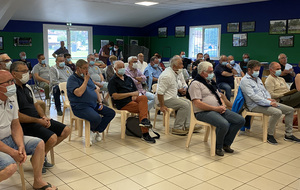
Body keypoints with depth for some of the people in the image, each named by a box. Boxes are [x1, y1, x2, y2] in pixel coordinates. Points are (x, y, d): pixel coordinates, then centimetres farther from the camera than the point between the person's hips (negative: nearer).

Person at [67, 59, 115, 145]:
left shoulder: (88, 77, 18)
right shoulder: (72, 79, -8)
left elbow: (95, 90, 22)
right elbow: (79, 93, -24)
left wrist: (100, 102, 7)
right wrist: (86, 80, -15)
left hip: (94, 105, 9)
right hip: (80, 107, -9)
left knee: (111, 113, -4)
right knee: (96, 118, -34)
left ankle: (96, 131, 1)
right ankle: (92, 131, 2)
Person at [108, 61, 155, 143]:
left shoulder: (128, 78, 26)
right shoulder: (113, 81, 5)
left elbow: (136, 91, 26)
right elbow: (115, 96, -9)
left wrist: (135, 96, -1)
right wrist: (130, 94, -14)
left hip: (133, 99, 6)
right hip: (123, 103, -5)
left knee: (144, 97, -28)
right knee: (142, 108, -26)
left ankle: (144, 120, -44)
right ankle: (145, 134, -27)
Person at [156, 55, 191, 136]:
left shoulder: (174, 73, 9)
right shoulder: (167, 75, -23)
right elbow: (160, 92, -27)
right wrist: (162, 106, -25)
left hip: (172, 97, 11)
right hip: (165, 99, -11)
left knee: (187, 102, 8)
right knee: (184, 105, -19)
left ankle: (187, 126, 9)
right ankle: (177, 128, -13)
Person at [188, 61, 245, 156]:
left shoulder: (211, 82, 22)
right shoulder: (195, 84, -7)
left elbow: (219, 96, 27)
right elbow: (197, 103, -18)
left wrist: (223, 106, 2)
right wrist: (216, 108, -17)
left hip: (219, 109, 9)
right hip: (204, 112, -9)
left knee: (241, 120, -6)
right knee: (224, 124, -34)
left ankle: (226, 143, 5)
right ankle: (218, 147, -5)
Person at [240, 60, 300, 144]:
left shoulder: (257, 79, 19)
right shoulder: (245, 81, -11)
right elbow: (253, 96, -20)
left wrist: (269, 98, 0)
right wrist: (269, 103, -22)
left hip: (266, 102, 10)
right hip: (255, 105, -9)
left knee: (290, 110, 1)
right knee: (277, 112, -33)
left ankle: (288, 134, 9)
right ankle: (270, 135, -15)